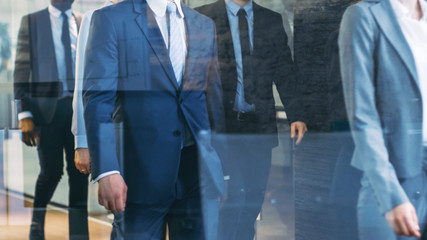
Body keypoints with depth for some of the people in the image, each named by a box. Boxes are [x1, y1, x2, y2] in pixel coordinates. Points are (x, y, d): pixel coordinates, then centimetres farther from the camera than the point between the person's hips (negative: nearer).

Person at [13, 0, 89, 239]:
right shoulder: (31, 21, 5)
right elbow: (22, 69, 1)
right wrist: (25, 114, -8)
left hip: (79, 107, 2)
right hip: (46, 107, -2)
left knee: (80, 171, 1)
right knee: (51, 170, 0)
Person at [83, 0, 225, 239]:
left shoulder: (205, 25, 14)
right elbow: (97, 98, -8)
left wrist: (223, 170, 14)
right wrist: (106, 171, -18)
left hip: (198, 173, 4)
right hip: (141, 176, -4)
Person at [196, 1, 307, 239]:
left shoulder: (272, 20, 12)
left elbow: (285, 71, 11)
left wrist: (295, 116, 2)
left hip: (260, 121, 4)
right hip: (221, 119, -3)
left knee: (255, 192, 7)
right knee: (235, 191, -11)